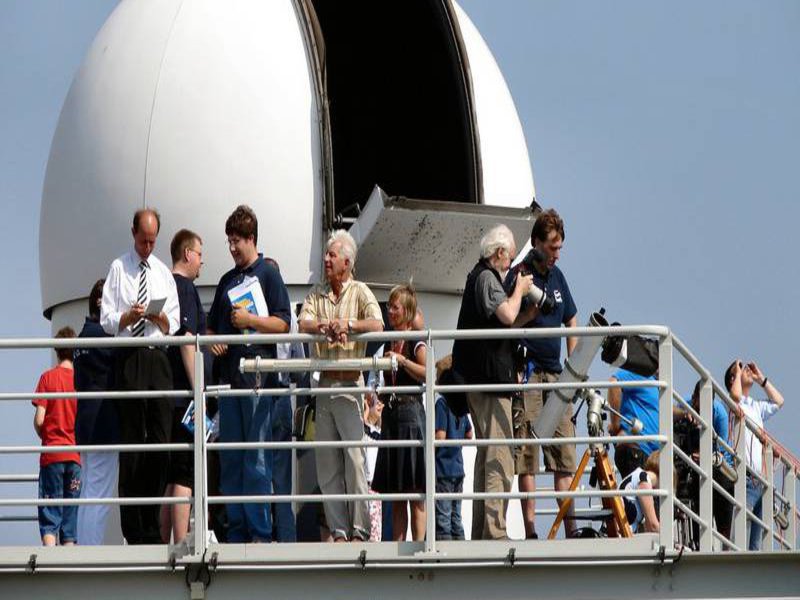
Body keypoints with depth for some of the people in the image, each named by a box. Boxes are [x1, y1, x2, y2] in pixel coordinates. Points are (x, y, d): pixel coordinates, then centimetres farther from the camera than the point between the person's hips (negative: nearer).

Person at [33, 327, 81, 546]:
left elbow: (39, 420, -8)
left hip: (52, 454, -2)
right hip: (75, 455, 2)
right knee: (70, 514, 8)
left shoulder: (48, 377, -4)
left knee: (49, 514, -3)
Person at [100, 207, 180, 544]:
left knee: (160, 440, 0)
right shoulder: (118, 269, 6)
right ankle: (133, 530, -3)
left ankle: (152, 526, 6)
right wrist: (128, 316, -17)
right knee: (131, 443, -4)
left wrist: (160, 318, -9)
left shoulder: (163, 273, 16)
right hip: (128, 357, -3)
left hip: (158, 357, 3)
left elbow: (173, 325, 12)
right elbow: (106, 320, 1)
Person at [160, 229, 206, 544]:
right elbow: (187, 340, -16)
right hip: (183, 393, -8)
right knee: (185, 474, -10)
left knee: (170, 474, 11)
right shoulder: (185, 287, -9)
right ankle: (181, 543, -14)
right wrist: (197, 389, -17)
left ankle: (164, 541, 12)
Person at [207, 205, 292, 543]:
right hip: (229, 373, 7)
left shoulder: (268, 275, 1)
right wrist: (213, 341, 6)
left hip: (259, 375, -7)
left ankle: (261, 533, -7)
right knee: (229, 459, 5)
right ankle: (236, 532, 8)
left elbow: (283, 324, -5)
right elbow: (212, 325, 26)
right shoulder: (228, 281, 20)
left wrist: (250, 320, -16)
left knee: (257, 461, -8)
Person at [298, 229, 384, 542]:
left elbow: (377, 325, -12)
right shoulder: (317, 293, 13)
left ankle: (360, 530, -7)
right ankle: (338, 530, 7)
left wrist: (348, 324, -23)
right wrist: (325, 325, -20)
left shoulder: (360, 292, 1)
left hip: (350, 383, -5)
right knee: (327, 462, 4)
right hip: (324, 382, 5)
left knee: (354, 457, -10)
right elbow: (304, 324, -1)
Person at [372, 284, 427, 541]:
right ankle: (398, 542, 8)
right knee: (395, 492, 7)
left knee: (415, 490, -7)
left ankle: (418, 542, -7)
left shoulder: (416, 344, -5)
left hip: (411, 412, -7)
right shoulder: (388, 343, 15)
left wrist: (403, 360, -23)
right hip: (391, 414, 7)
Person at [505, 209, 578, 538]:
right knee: (527, 453, -8)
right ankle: (530, 531, -10)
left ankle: (570, 527, 5)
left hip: (555, 372, 7)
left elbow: (571, 322, 25)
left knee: (565, 453, 4)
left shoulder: (556, 275, 15)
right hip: (528, 371, -7)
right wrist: (533, 310, -23)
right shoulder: (519, 275, -5)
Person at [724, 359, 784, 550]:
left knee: (755, 547, 4)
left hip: (759, 483, 8)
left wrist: (761, 379, 27)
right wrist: (738, 373, -2)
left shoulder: (756, 407, 24)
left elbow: (778, 402, 36)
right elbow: (735, 395, -21)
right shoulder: (734, 404, 1)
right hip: (744, 480, -8)